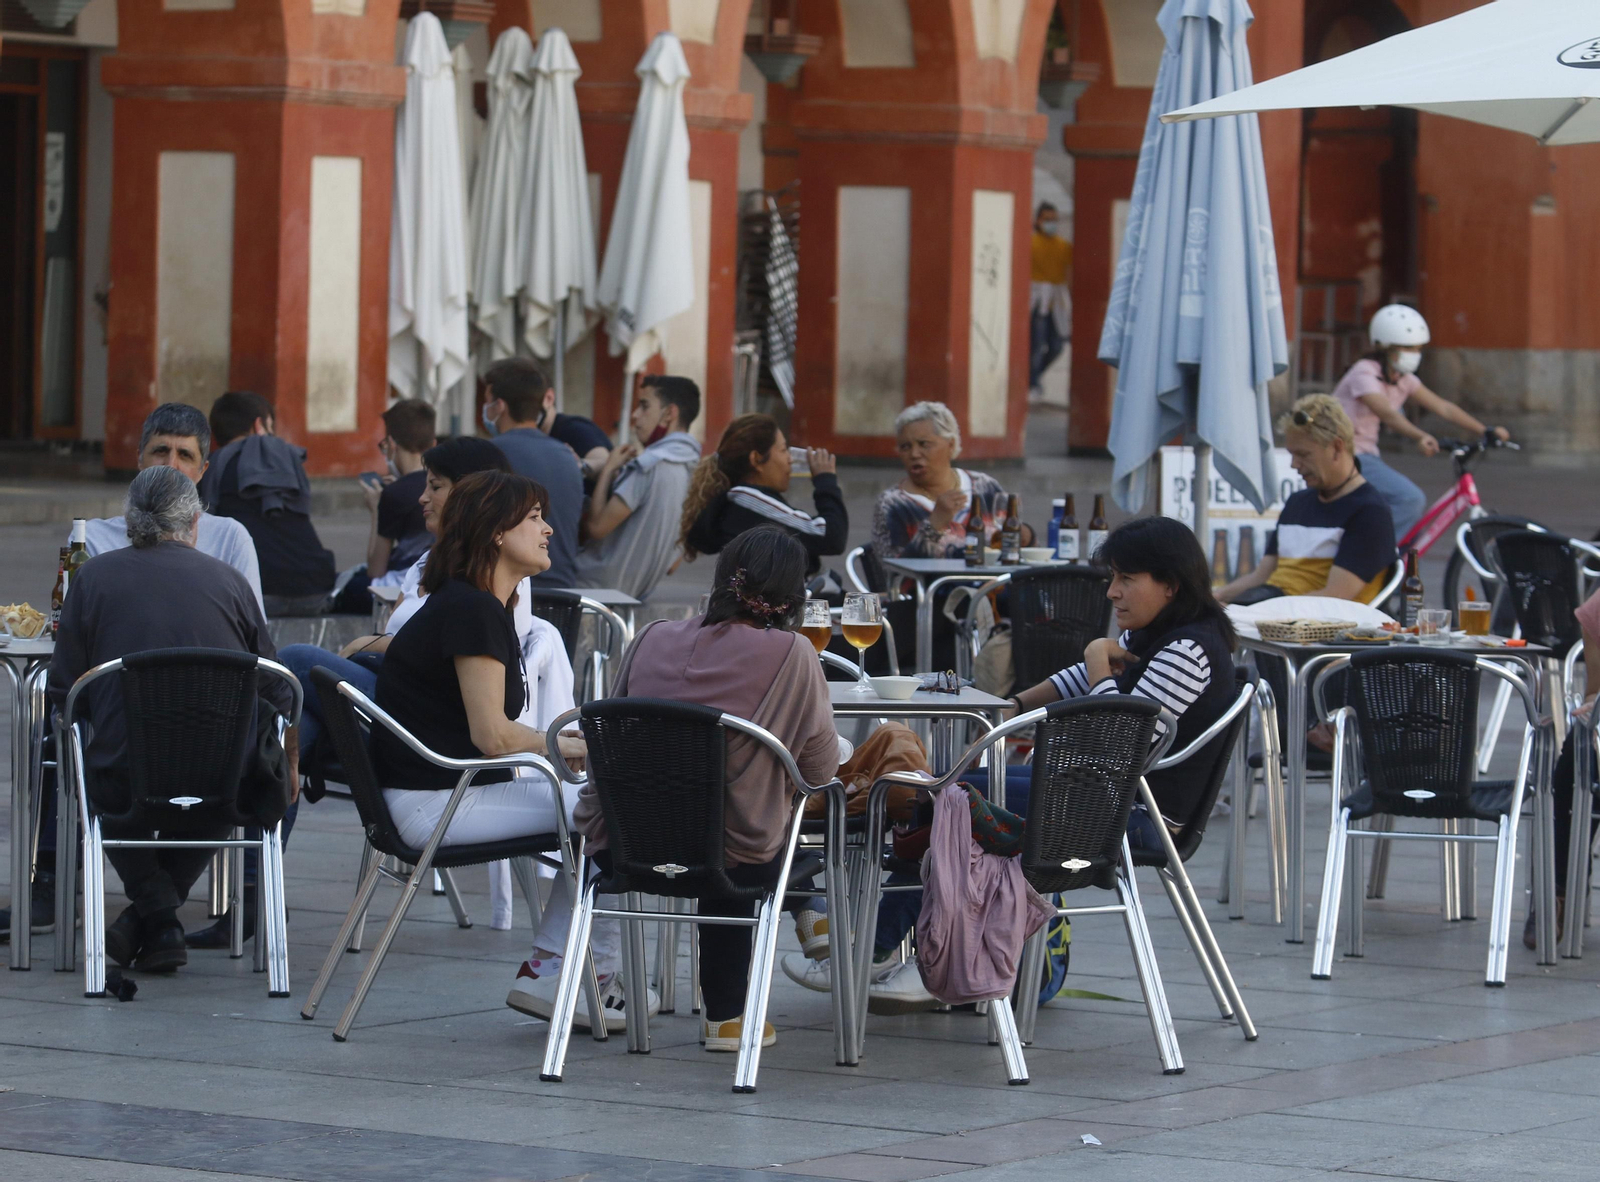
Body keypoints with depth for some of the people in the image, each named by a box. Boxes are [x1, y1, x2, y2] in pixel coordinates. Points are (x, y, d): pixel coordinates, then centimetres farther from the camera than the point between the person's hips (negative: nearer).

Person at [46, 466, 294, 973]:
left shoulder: (95, 576, 4)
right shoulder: (228, 580, 7)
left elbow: (62, 693, 3)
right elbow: (276, 697, 9)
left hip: (125, 780, -1)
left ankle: (158, 916, 17)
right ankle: (150, 920, 26)